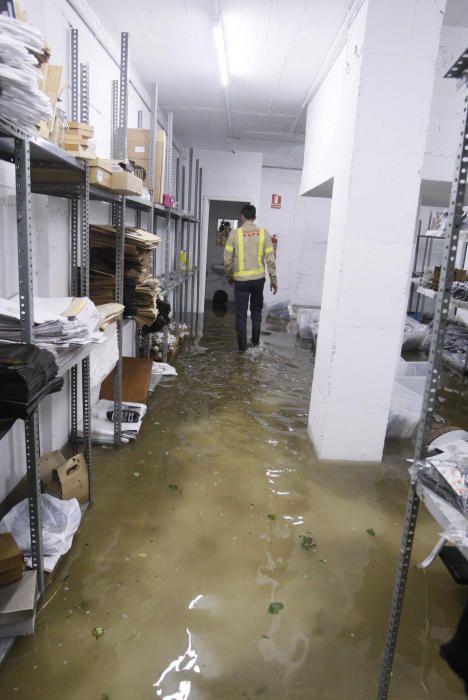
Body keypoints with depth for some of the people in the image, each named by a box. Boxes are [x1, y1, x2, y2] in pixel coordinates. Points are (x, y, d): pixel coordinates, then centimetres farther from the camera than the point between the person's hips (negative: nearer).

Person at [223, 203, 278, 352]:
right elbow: (270, 259, -3)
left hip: (241, 279, -2)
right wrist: (273, 279, 5)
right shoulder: (264, 233, -2)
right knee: (256, 310, 19)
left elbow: (227, 259, -4)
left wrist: (229, 276, 12)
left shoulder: (235, 233, -6)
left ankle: (242, 345, 9)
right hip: (258, 278, 2)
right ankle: (255, 341, 27)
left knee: (241, 313, 6)